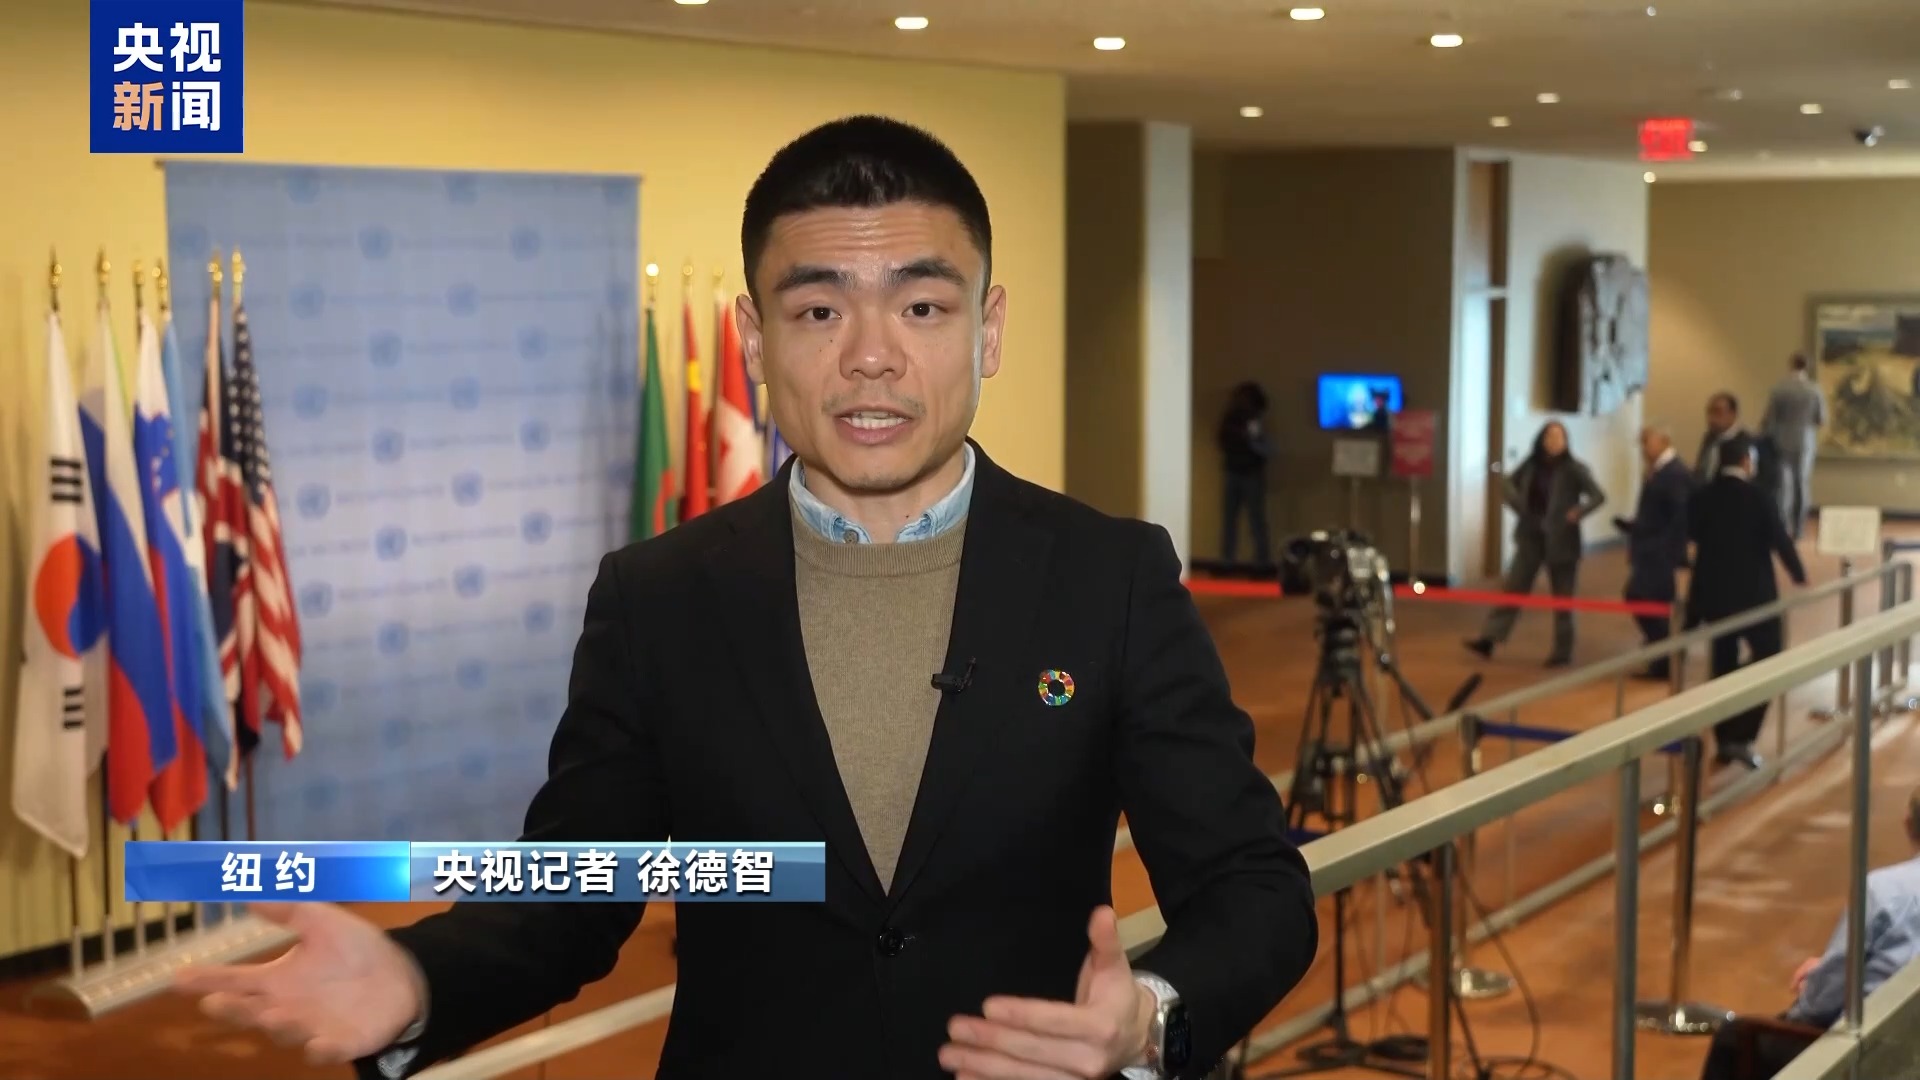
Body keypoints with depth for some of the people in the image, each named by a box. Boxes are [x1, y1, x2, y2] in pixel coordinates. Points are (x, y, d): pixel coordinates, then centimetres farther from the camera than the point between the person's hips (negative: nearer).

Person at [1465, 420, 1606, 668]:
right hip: (1531, 537, 4)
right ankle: (1490, 639, 0)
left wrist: (1577, 514, -25)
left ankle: (1563, 653, 14)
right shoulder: (1532, 465, 2)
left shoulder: (1574, 469, -10)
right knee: (1513, 588, 2)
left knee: (1562, 598, 5)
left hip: (1560, 541, -4)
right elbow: (1510, 482, 17)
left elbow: (1598, 496, -14)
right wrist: (1518, 503, 0)